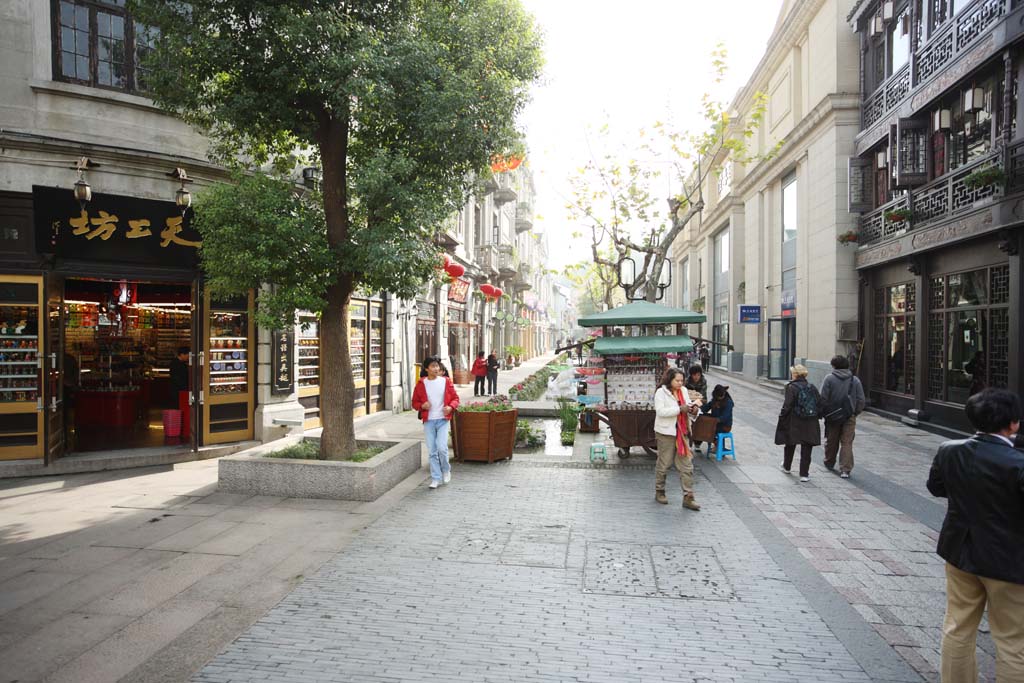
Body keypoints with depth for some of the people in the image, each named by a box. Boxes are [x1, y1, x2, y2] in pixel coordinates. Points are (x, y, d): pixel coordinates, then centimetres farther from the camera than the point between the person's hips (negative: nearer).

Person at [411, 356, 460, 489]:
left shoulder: (446, 381, 2)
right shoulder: (421, 383, 2)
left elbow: (455, 398, 7)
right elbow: (414, 402, 8)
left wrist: (451, 407, -13)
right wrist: (422, 406, -13)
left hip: (443, 419, -1)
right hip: (428, 421, 1)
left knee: (442, 447, -13)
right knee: (432, 451, 4)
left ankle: (446, 469, 16)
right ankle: (436, 478, 16)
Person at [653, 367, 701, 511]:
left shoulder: (683, 391, 9)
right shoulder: (661, 392, -9)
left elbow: (688, 407, 16)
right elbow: (661, 411, -20)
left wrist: (693, 408, -8)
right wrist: (679, 409, -26)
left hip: (681, 433, 6)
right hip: (665, 433, -5)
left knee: (687, 465, 3)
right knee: (663, 464, 7)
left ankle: (688, 497, 8)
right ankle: (659, 492, 25)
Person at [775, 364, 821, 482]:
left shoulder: (791, 387, -10)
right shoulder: (812, 387, 3)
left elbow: (787, 406, -15)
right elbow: (820, 404, 3)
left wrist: (782, 418, -6)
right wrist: (815, 415, 13)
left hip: (794, 423, -2)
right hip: (810, 424, 3)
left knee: (790, 445, 18)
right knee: (806, 449, 6)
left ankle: (786, 467, 36)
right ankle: (804, 474, 6)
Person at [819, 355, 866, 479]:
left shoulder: (829, 378, -6)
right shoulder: (855, 380, 3)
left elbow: (823, 398, -11)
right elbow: (861, 400, 3)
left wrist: (823, 412, 1)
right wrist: (856, 413, 15)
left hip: (832, 416, -1)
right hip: (849, 417, 1)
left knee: (831, 442, 14)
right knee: (847, 443, 3)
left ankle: (829, 463, 33)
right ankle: (845, 469, -5)